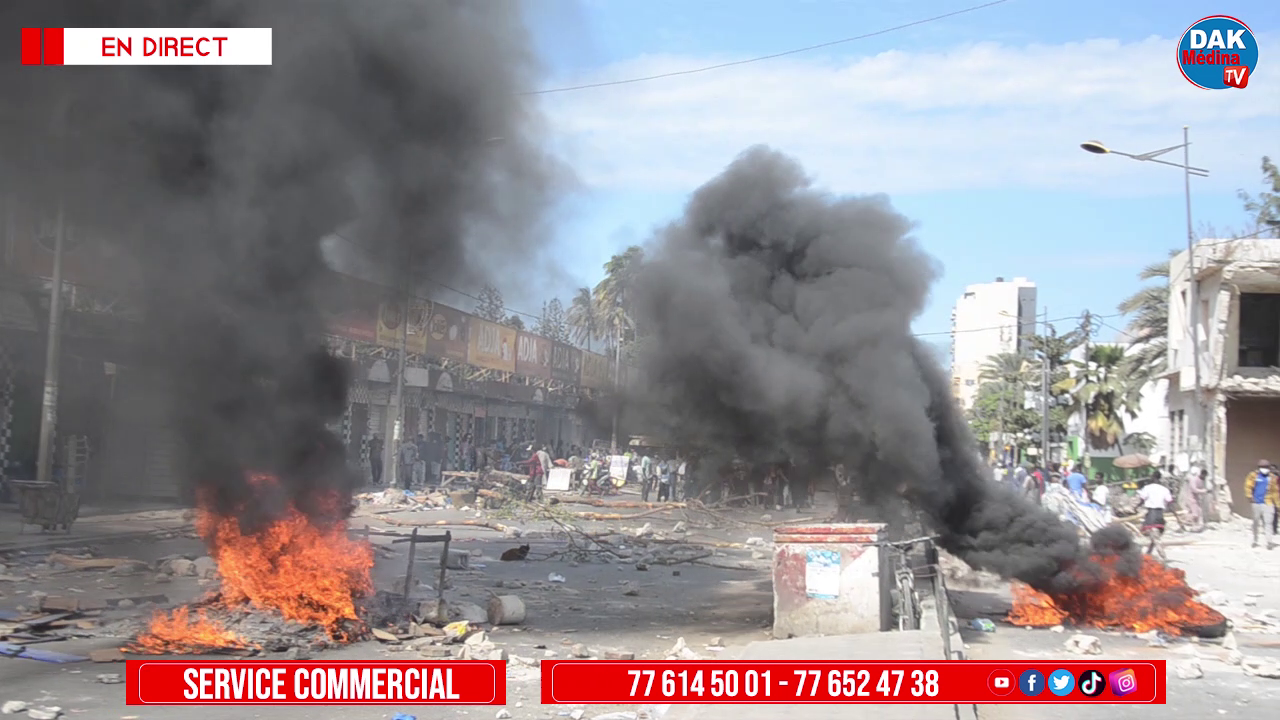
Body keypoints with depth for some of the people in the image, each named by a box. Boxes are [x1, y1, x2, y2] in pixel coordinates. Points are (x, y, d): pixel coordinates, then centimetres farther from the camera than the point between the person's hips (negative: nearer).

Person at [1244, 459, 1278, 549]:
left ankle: (1270, 541, -19)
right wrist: (1250, 496, -10)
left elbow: (1275, 491, 13)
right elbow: (1248, 486, 3)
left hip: (1268, 504, -1)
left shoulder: (1272, 478, 6)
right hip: (1257, 503, 1)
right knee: (1256, 522, 11)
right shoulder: (1254, 476, 3)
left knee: (1268, 522, -13)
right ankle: (1255, 541, 25)